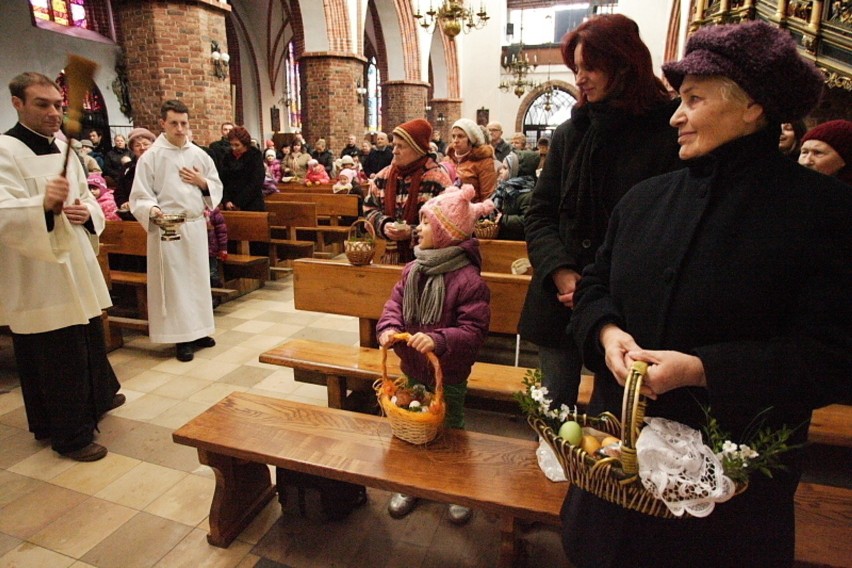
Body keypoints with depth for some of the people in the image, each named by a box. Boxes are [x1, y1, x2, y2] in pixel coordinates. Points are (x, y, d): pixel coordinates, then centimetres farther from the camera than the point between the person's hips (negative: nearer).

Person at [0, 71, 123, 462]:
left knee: (91, 339, 23)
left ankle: (98, 397, 45)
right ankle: (70, 434, 18)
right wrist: (44, 205, -47)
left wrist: (86, 211, -6)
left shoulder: (62, 147, 10)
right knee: (58, 358, 1)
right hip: (38, 274, -8)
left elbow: (87, 196, 16)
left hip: (76, 264, 8)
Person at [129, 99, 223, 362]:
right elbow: (140, 196, -7)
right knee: (173, 281, 0)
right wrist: (153, 210, -26)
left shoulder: (199, 154, 9)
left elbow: (217, 188, 15)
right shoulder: (151, 156, -4)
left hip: (196, 226, 5)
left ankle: (197, 330, 24)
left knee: (198, 277, 11)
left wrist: (202, 182, -4)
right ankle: (180, 336, 9)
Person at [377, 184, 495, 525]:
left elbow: (474, 330, -23)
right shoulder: (413, 269, -2)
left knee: (450, 430, 15)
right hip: (412, 369, 6)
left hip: (448, 376, -5)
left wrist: (438, 340, -36)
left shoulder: (468, 278, -22)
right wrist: (388, 327, -17)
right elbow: (395, 303, 3)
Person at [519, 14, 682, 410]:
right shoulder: (569, 134, 8)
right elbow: (539, 214, 7)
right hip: (560, 302, 4)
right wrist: (561, 272, -9)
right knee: (553, 411, 13)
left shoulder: (669, 135, -5)